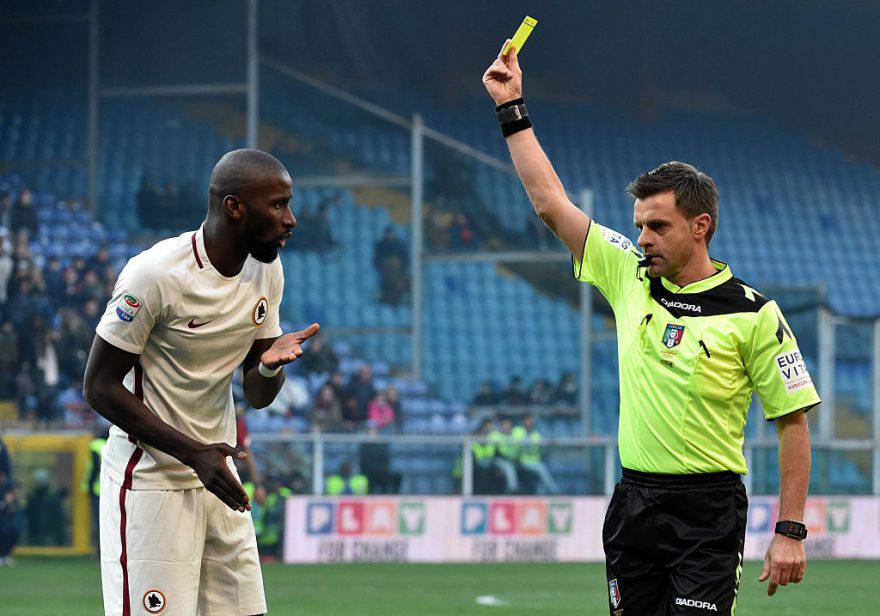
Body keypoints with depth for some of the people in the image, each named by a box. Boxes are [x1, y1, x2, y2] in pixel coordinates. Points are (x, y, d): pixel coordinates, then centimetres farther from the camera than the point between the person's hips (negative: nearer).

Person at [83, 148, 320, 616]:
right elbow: (100, 387, -15)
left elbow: (257, 396, 11)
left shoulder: (266, 270, 4)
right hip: (151, 481, -7)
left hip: (216, 476, 7)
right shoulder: (155, 274, -19)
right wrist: (194, 452, -21)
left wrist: (270, 363, -14)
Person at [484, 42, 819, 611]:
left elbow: (793, 422, -4)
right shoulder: (629, 277, 7)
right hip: (634, 504, 5)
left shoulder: (754, 314, -6)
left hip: (708, 512, -5)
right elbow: (550, 202, 11)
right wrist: (512, 107, 10)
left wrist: (791, 532, -9)